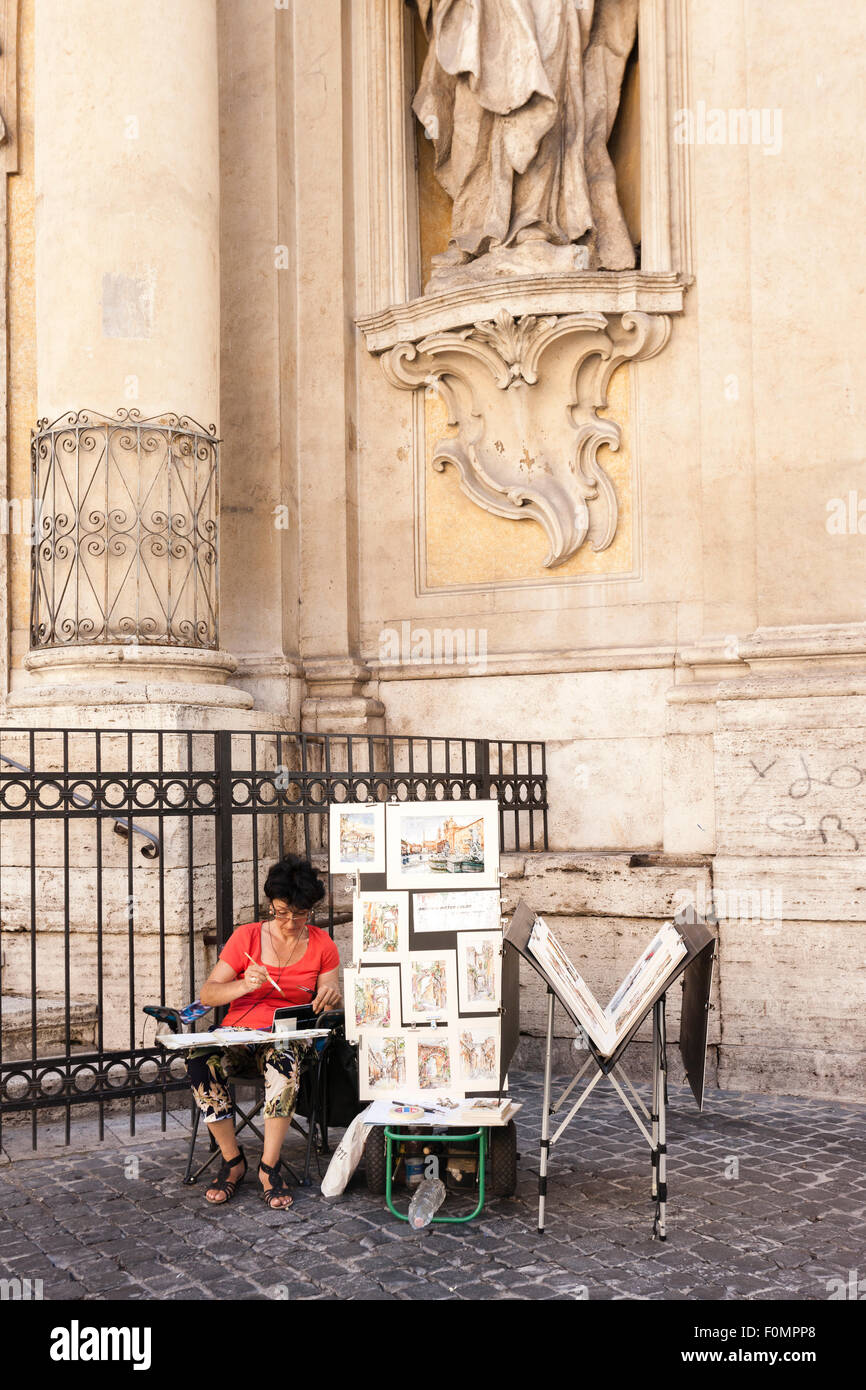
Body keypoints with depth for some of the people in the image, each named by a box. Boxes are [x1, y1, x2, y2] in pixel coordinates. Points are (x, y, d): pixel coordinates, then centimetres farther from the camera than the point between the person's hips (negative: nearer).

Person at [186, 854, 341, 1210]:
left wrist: (331, 997, -17)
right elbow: (207, 995, -2)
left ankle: (269, 1167, -26)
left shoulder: (321, 945, 7)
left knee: (284, 1060, -38)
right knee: (199, 1060, -32)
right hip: (237, 1033, 1)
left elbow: (329, 1007, 8)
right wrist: (244, 985, -23)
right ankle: (232, 1160, -15)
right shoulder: (246, 936, 2)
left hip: (288, 1037, 0)